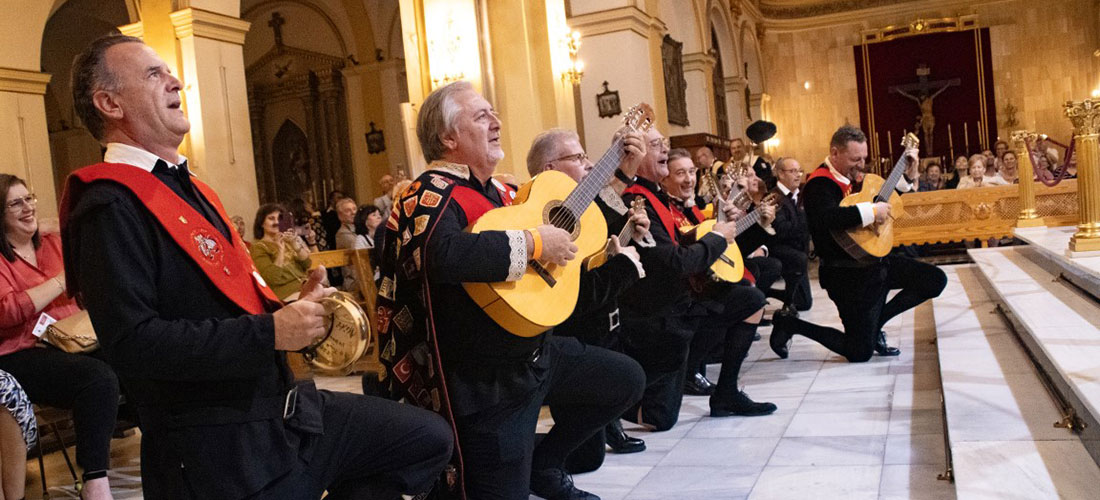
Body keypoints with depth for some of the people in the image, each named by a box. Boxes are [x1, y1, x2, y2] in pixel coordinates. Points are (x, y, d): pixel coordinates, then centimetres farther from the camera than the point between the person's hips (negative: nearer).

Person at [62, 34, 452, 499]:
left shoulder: (187, 187, 16)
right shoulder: (111, 207, -15)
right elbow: (133, 343, -26)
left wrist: (291, 311, 5)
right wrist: (269, 332, -23)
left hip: (282, 407, 9)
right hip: (220, 450, -9)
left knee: (429, 438, 9)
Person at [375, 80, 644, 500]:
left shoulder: (496, 191, 10)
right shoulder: (430, 194, -18)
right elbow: (444, 254, -40)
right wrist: (533, 243, -28)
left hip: (535, 347, 9)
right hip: (487, 378, -9)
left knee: (625, 381, 16)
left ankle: (544, 465, 26)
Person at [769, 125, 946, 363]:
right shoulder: (820, 184, -19)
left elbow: (884, 197, 27)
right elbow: (826, 218, -41)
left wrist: (908, 175, 14)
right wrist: (872, 211, -32)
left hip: (876, 260, 9)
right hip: (849, 274, -9)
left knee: (936, 280, 6)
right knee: (860, 352, -6)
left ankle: (874, 323, 13)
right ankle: (788, 323, 9)